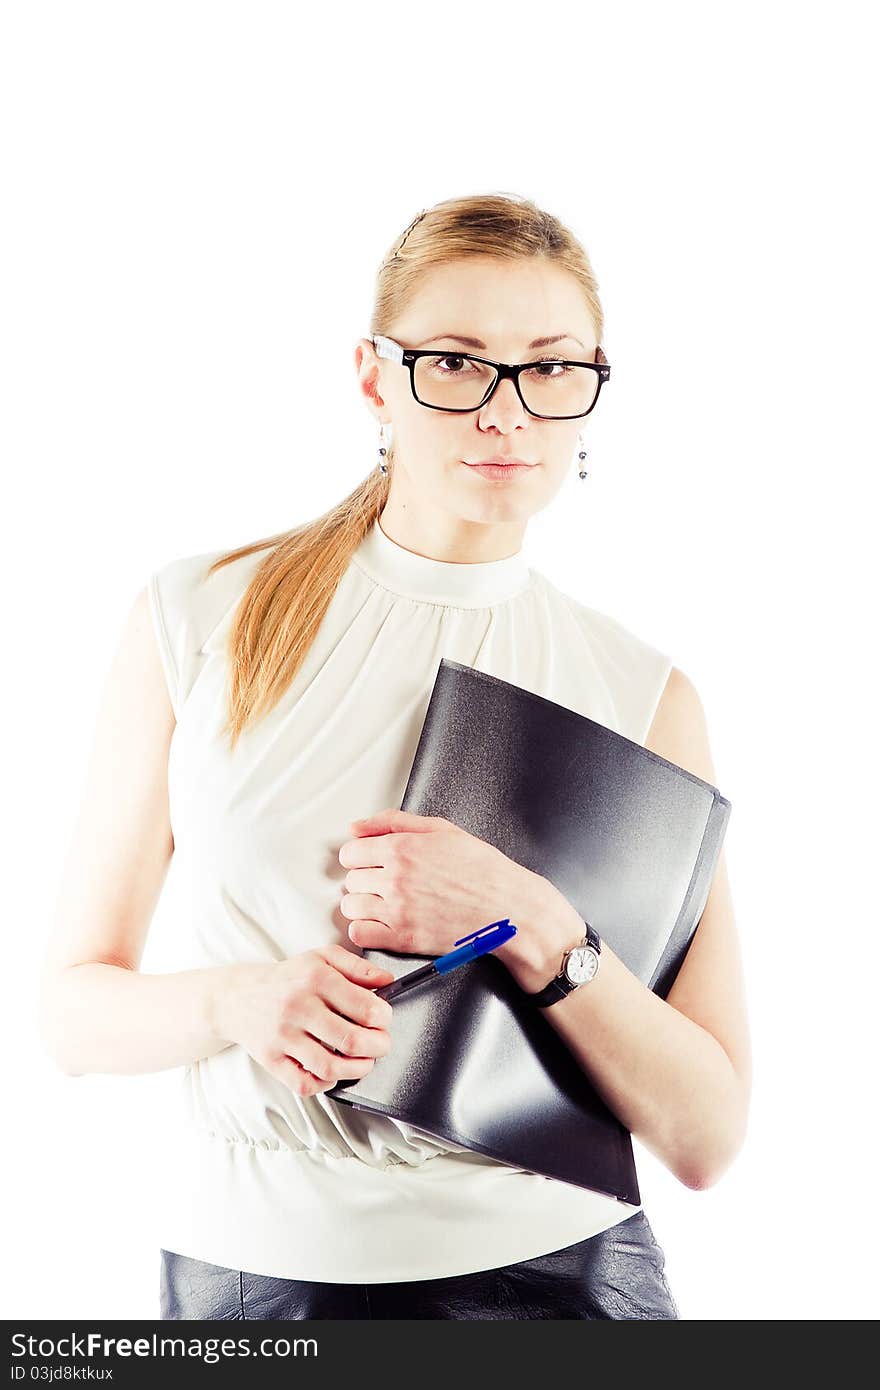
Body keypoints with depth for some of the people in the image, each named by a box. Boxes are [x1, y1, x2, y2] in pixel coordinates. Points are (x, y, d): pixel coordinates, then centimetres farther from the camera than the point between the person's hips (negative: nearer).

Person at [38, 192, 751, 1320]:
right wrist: (239, 1000, -20)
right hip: (251, 1260, 0)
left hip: (555, 1265, 0)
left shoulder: (645, 694, -4)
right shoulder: (196, 622, -4)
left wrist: (528, 924, -21)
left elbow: (706, 1140, -7)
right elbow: (76, 1011, -1)